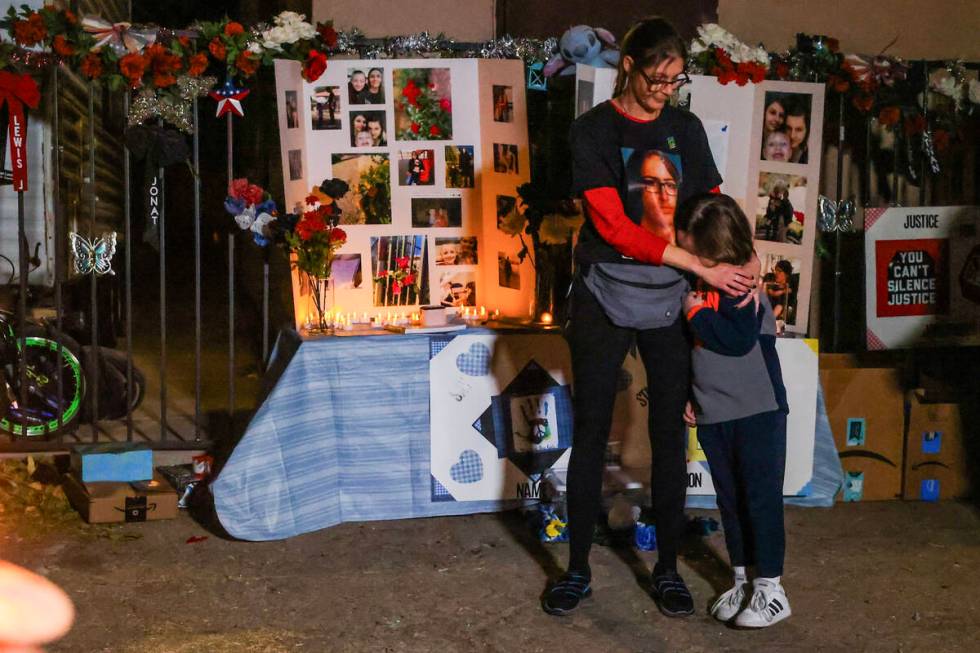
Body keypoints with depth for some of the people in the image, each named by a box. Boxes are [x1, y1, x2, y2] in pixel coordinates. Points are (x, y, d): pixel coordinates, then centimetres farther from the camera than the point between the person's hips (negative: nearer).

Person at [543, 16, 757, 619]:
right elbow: (613, 227, -15)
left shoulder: (686, 128, 7)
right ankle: (578, 571, 17)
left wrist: (746, 259, -12)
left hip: (671, 297, 3)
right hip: (603, 296, -3)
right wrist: (704, 268, -19)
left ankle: (668, 568, 19)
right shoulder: (593, 131, -6)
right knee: (590, 434, 4)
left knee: (671, 434, 6)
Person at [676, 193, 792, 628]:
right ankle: (741, 580, 25)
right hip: (712, 415, 8)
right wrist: (688, 394, 14)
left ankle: (771, 589, 6)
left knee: (761, 497, -1)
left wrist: (696, 311, -18)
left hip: (757, 413, -8)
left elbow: (739, 340, -28)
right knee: (730, 499, 14)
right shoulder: (698, 285, 8)